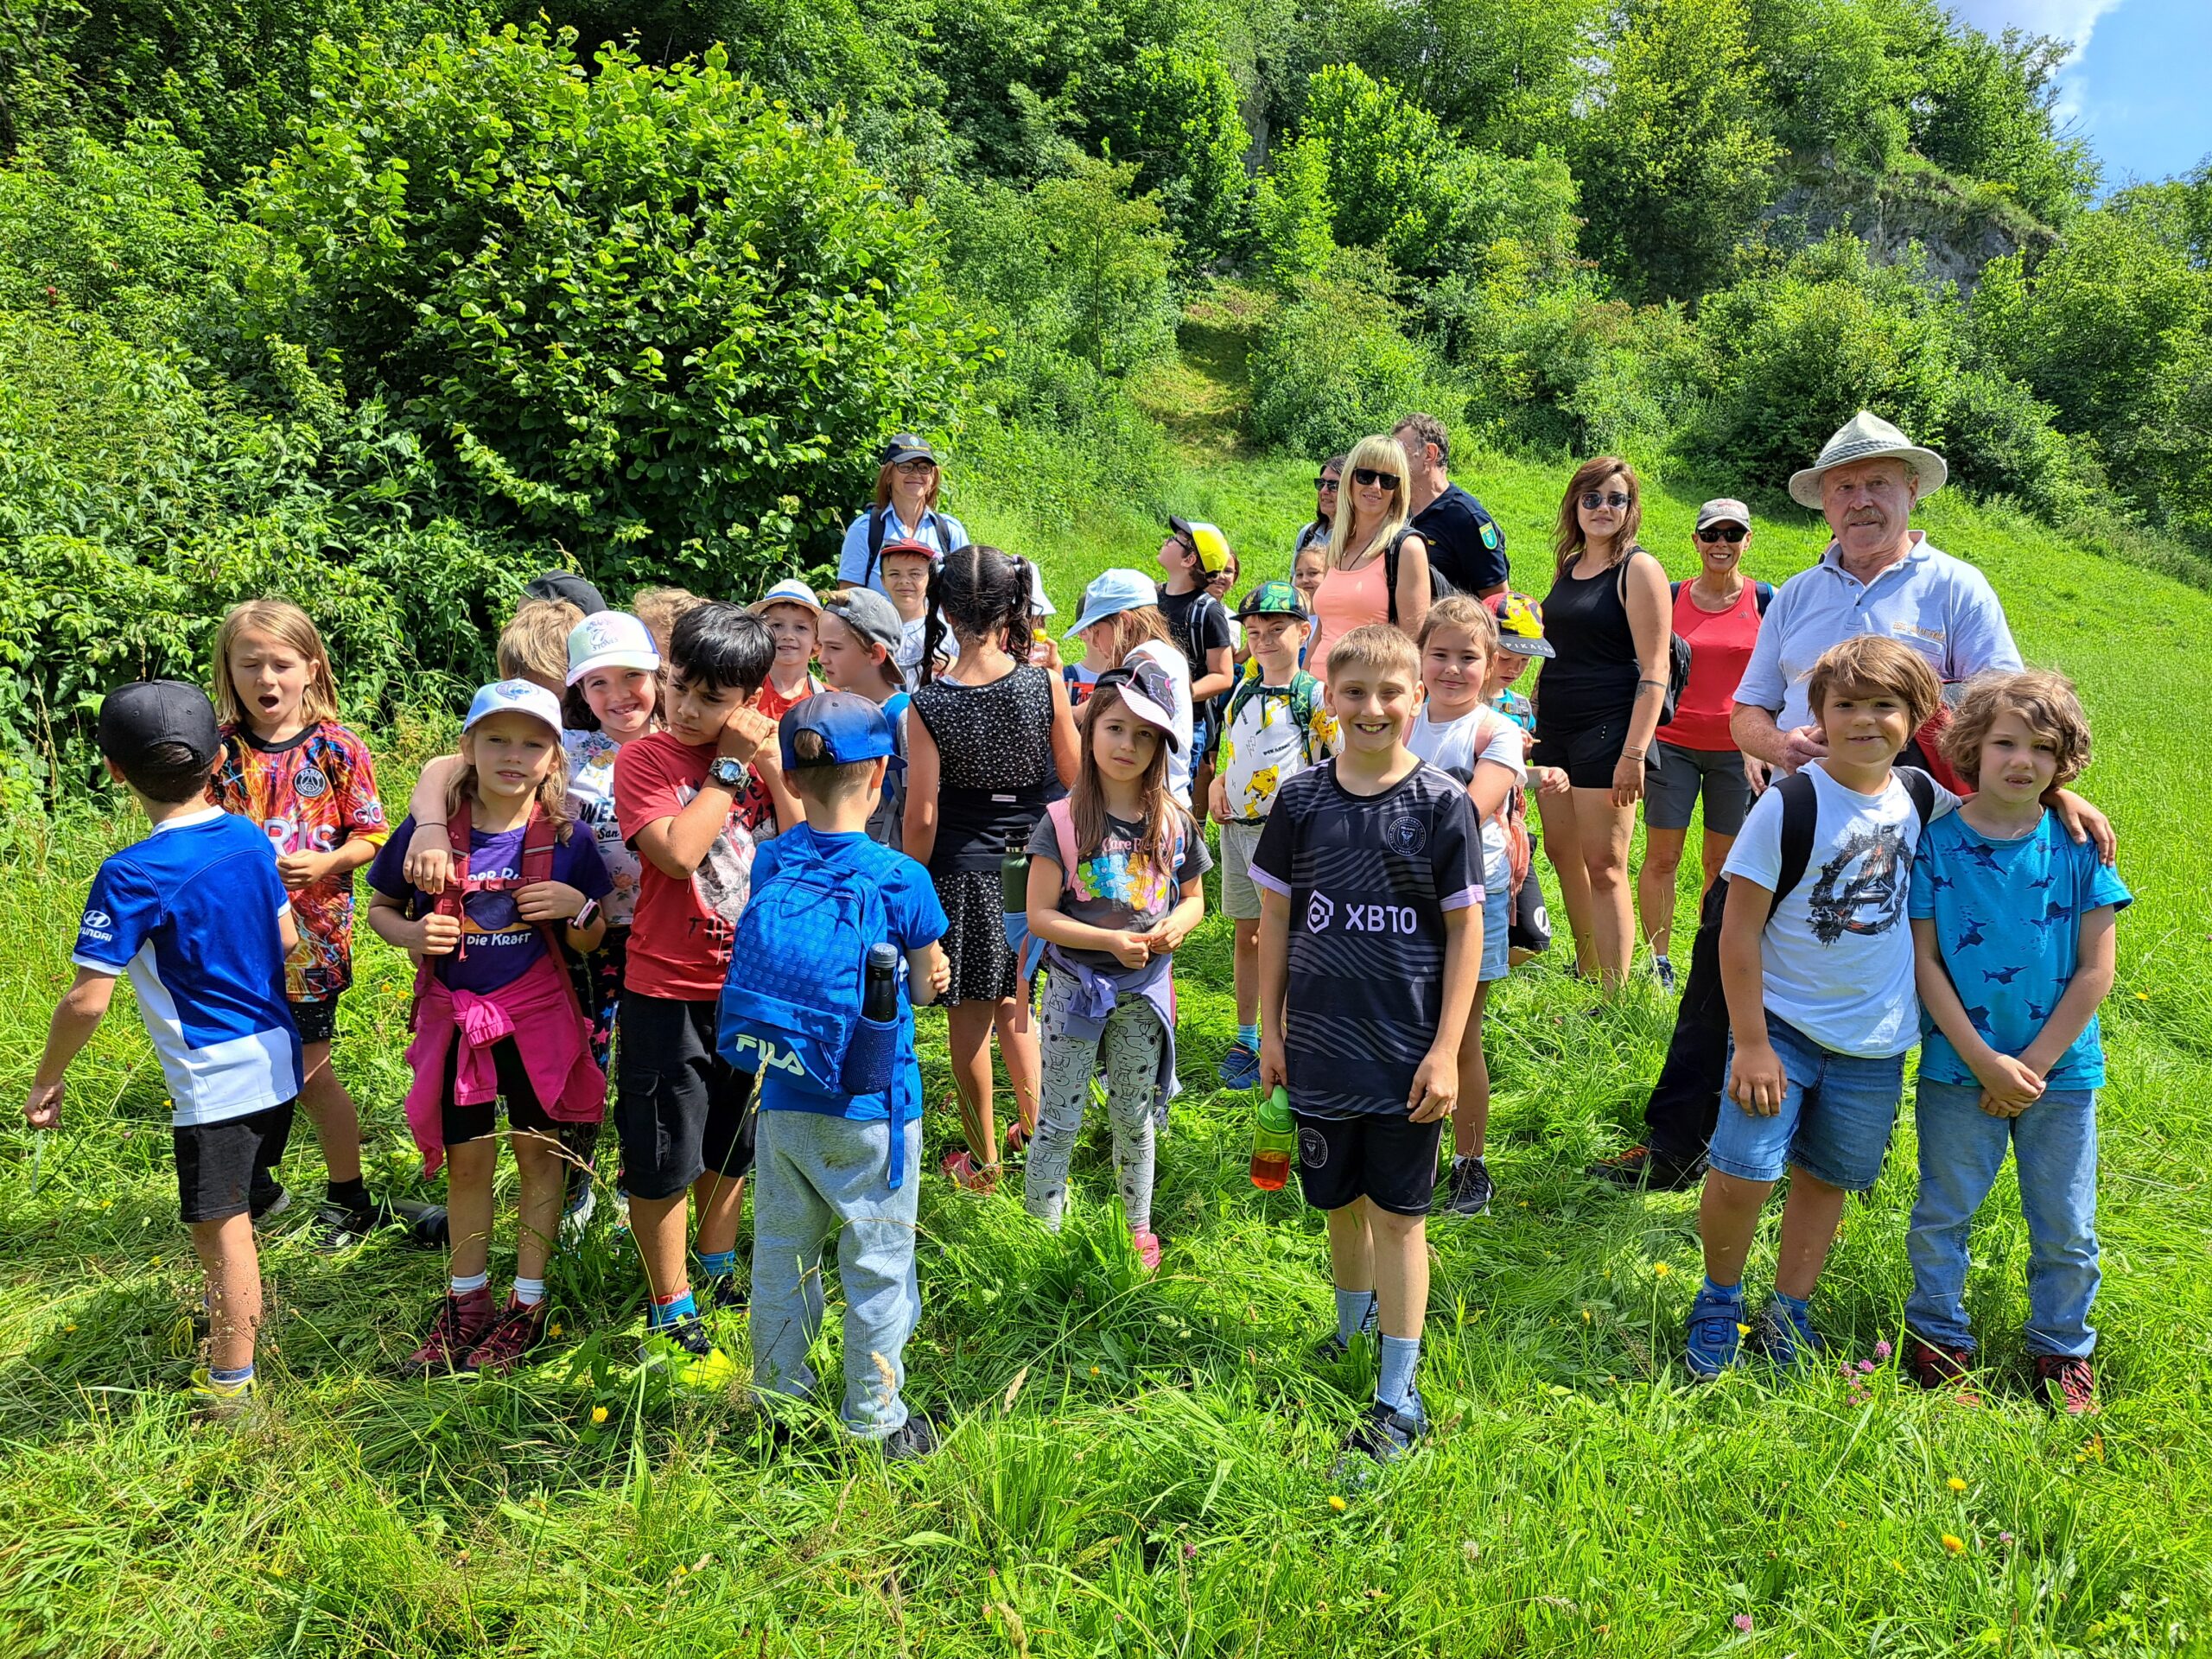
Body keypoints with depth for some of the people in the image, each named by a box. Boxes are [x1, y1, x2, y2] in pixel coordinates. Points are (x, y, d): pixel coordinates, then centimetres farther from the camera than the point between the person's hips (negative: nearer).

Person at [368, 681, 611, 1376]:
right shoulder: (429, 832, -8)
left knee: (538, 1154, 9)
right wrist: (409, 934, -15)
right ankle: (465, 1302, 30)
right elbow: (379, 906, 5)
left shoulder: (566, 841, -7)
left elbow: (589, 944, 1)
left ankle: (526, 1305, 24)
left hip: (539, 1016, -1)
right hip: (455, 1018, 1)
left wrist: (579, 908, -19)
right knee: (466, 1161, 13)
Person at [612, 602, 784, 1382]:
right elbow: (679, 852, -26)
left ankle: (717, 1279, 42)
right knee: (663, 1159, 7)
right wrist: (730, 767, -18)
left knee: (732, 1143, 21)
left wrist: (769, 760, -17)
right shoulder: (644, 757, -11)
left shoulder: (759, 750, 1)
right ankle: (670, 1314, 25)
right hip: (669, 993, -4)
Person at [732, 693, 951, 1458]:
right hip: (872, 1110, -4)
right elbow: (926, 984, -5)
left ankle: (779, 1402, 34)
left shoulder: (769, 865, -4)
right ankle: (874, 1423, 22)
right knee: (877, 1267, 11)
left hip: (784, 1103, 4)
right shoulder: (901, 879, -16)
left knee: (781, 1258, 18)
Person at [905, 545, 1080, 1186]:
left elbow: (922, 816, -13)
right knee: (1012, 998, 25)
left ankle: (982, 1159, 24)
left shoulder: (927, 707, -15)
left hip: (961, 874, -2)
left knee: (970, 1015, 11)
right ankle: (1032, 1121, 31)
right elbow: (1076, 781, -2)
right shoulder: (1045, 686, -13)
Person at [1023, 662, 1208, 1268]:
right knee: (1060, 1120, 5)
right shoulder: (1063, 821, -11)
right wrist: (1110, 941, -24)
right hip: (1077, 984, -3)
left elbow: (1194, 898, 10)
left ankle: (1138, 1228, 35)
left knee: (1134, 1117, 18)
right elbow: (1039, 915, -13)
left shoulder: (1175, 824, -2)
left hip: (1144, 990, 3)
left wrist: (1176, 925, -13)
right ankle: (1043, 1232, 21)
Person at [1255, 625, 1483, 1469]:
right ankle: (1351, 1341, 40)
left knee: (1398, 1214, 5)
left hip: (1408, 1051, -2)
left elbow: (1465, 929, -5)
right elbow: (1276, 915, 6)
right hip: (1320, 1048, 3)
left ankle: (1399, 1397, 16)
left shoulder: (1441, 803, -8)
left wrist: (1445, 1049, -9)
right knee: (1340, 1203, 17)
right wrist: (1270, 1027, 5)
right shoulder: (1301, 799, -1)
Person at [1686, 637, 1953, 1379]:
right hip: (1783, 1024, -4)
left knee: (1824, 1179, 14)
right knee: (1742, 1174, -12)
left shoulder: (1923, 799, 0)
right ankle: (1719, 1301, 15)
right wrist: (1749, 1042, -15)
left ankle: (1787, 1315, 31)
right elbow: (1739, 930, -14)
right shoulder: (1790, 805, -15)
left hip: (1874, 1042, 4)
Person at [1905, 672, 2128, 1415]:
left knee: (2067, 1229, 12)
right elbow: (1925, 962, -7)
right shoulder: (1937, 844, -8)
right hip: (1959, 1070, -1)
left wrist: (2034, 1062, -10)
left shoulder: (2078, 847, -4)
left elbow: (2096, 972, -4)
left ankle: (2063, 1348, 32)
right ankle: (1939, 1336, 29)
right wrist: (1984, 1061, -12)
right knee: (1942, 1215, 10)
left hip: (2061, 1070, 1)